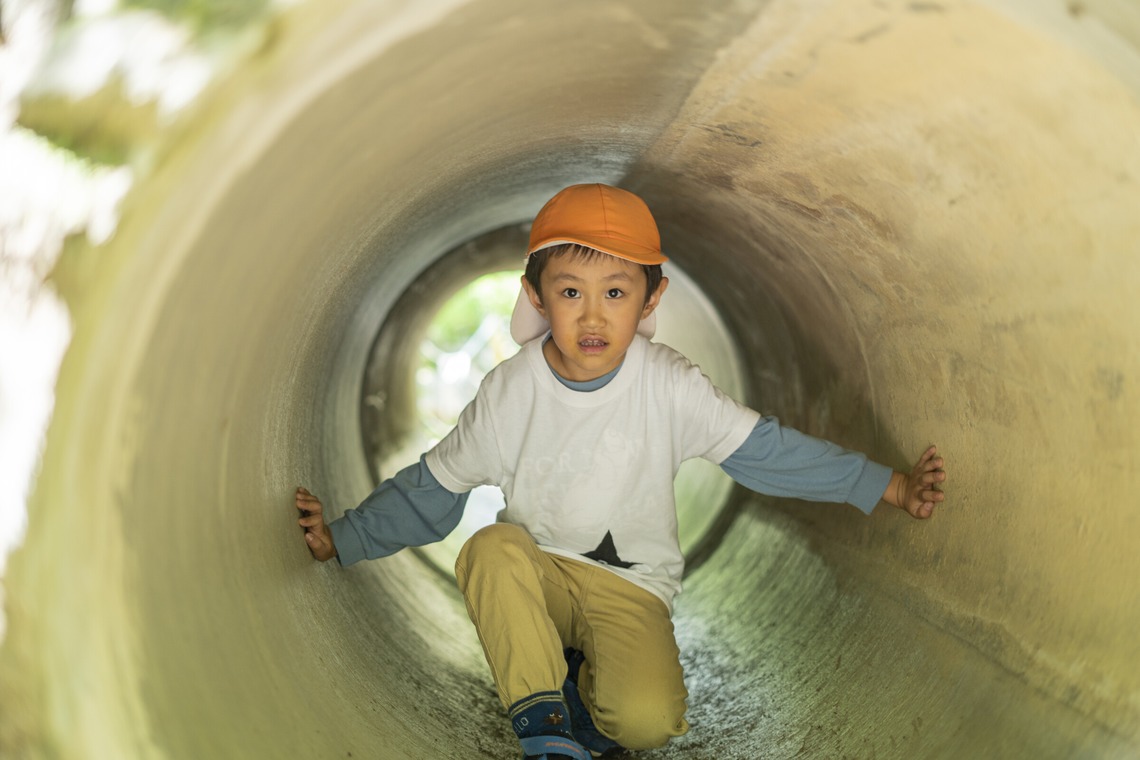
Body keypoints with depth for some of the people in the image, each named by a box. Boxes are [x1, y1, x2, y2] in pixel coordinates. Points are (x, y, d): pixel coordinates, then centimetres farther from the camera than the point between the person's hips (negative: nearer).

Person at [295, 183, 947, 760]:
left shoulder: (670, 386, -13)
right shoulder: (510, 391, -11)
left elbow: (766, 448, -7)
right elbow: (436, 485, 0)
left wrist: (893, 487, -7)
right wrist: (342, 537, -3)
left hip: (632, 585, -1)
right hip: (537, 571, 2)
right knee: (491, 549, -33)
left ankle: (581, 676, 7)